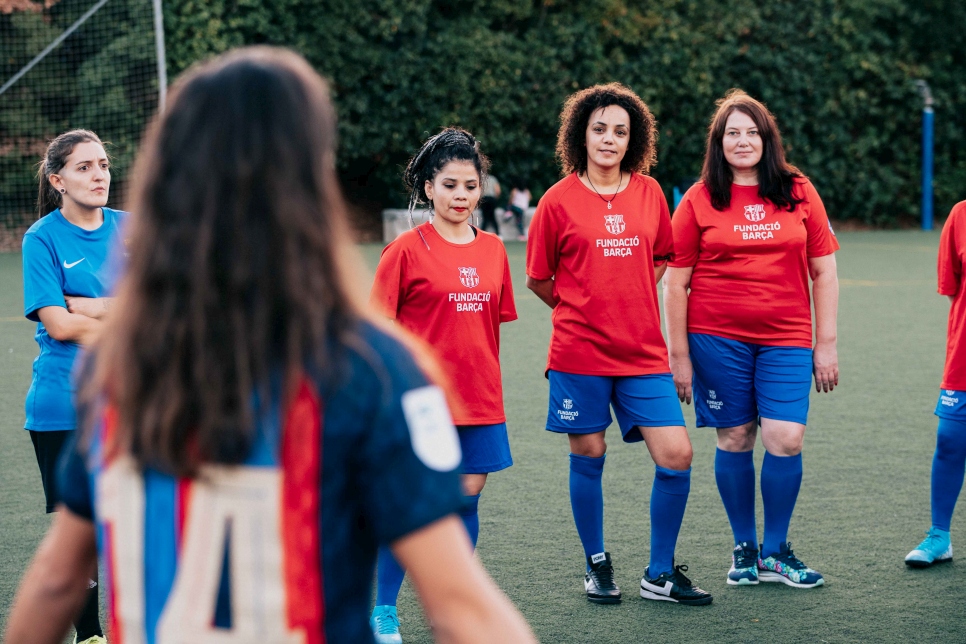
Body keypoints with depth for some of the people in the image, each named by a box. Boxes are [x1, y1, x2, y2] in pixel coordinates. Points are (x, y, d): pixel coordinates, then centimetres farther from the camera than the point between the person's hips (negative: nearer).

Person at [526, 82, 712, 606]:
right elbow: (538, 278, 5)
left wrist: (629, 304, 12)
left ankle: (660, 574, 9)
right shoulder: (559, 200, -4)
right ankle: (597, 564, 26)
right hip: (579, 352, -2)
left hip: (643, 351, 3)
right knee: (587, 458, 6)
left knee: (676, 455, -5)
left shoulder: (649, 192, 5)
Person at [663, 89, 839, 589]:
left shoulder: (798, 192, 6)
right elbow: (675, 282, 2)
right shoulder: (699, 200, 1)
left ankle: (775, 552, 10)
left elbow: (824, 271, 9)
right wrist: (678, 355, -1)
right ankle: (744, 548, 21)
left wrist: (826, 344, 5)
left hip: (786, 340, 1)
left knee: (786, 439, -8)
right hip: (718, 338, -1)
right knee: (735, 439, 4)